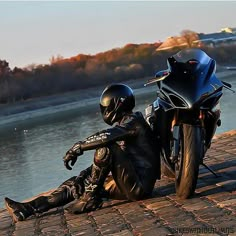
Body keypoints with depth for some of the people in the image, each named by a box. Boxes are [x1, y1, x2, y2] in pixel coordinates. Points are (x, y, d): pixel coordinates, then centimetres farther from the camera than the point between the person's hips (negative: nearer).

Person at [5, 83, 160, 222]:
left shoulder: (133, 121, -8)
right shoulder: (124, 124, 21)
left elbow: (106, 136, -27)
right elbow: (106, 161, 21)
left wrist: (78, 148, -20)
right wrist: (89, 172, 7)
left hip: (139, 186, -9)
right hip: (129, 182, 9)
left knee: (106, 148, -26)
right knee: (77, 183, 5)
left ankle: (90, 199, -17)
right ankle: (28, 209, -4)